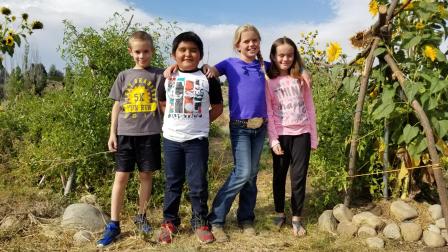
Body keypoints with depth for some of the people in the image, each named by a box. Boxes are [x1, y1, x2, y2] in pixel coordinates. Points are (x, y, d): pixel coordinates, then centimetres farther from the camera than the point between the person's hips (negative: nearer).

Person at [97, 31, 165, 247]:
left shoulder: (159, 75, 2)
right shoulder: (124, 76, 6)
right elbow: (117, 105, 9)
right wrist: (112, 133, 4)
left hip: (149, 134, -1)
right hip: (125, 133, 1)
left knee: (146, 175, 8)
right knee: (121, 176, 2)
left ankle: (141, 217, 26)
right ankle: (113, 224, 9)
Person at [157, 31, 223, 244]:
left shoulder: (207, 79, -2)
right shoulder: (167, 78, 5)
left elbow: (217, 107, 6)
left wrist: (200, 122, 2)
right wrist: (175, 120, 7)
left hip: (197, 140, -2)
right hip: (171, 138, 2)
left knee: (198, 184, 3)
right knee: (172, 183, 12)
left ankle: (200, 223, 19)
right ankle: (169, 221, 25)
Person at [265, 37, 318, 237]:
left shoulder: (302, 79, 5)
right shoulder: (269, 82, 0)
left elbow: (310, 108, 7)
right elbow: (268, 113, -3)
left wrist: (313, 138, 5)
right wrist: (273, 140, -10)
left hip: (302, 134, 1)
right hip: (281, 135, -1)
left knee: (299, 177, 3)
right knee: (279, 176, 10)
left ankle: (296, 218, 16)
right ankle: (280, 213, 27)